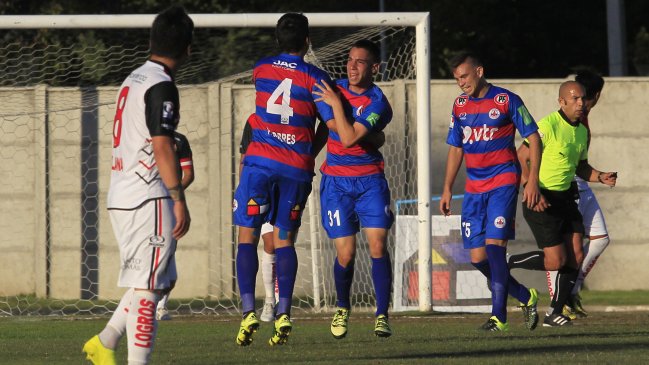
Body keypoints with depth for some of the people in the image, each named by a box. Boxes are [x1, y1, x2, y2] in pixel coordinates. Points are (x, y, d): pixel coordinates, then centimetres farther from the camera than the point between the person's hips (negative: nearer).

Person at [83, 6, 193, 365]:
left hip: (121, 196, 9)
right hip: (149, 199, -9)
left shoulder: (133, 79, 16)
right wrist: (179, 199, -17)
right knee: (147, 285, -7)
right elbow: (161, 146, -18)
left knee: (156, 279, 17)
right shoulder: (161, 86, -12)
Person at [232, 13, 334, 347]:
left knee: (247, 237, 4)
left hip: (260, 162, 0)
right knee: (285, 240, 9)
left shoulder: (261, 70, 5)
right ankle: (283, 312, -7)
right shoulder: (314, 78, -3)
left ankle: (248, 310, -12)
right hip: (297, 168, 0)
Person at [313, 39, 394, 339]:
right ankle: (342, 309, 21)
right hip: (336, 181, 2)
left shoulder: (378, 104, -13)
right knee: (346, 254, -4)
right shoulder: (334, 89, 4)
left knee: (377, 245, -14)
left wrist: (336, 104, -19)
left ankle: (382, 316, -8)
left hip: (370, 180, -2)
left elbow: (348, 138, -24)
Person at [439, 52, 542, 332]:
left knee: (494, 245, -18)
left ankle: (499, 316, -15)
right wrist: (447, 189, 15)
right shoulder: (460, 105, 11)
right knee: (478, 258, 0)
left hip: (503, 182, -6)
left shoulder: (506, 100, -6)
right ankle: (526, 297, 19)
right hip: (474, 188, 6)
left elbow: (533, 138, -3)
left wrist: (533, 181, -10)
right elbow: (455, 149, 20)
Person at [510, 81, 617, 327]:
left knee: (576, 258, 0)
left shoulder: (582, 131, 10)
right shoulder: (548, 126, -16)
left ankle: (555, 313, 11)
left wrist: (601, 177, 4)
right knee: (556, 261, -10)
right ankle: (506, 264, 12)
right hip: (541, 200, -8)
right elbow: (522, 157, -18)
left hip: (565, 199, 8)